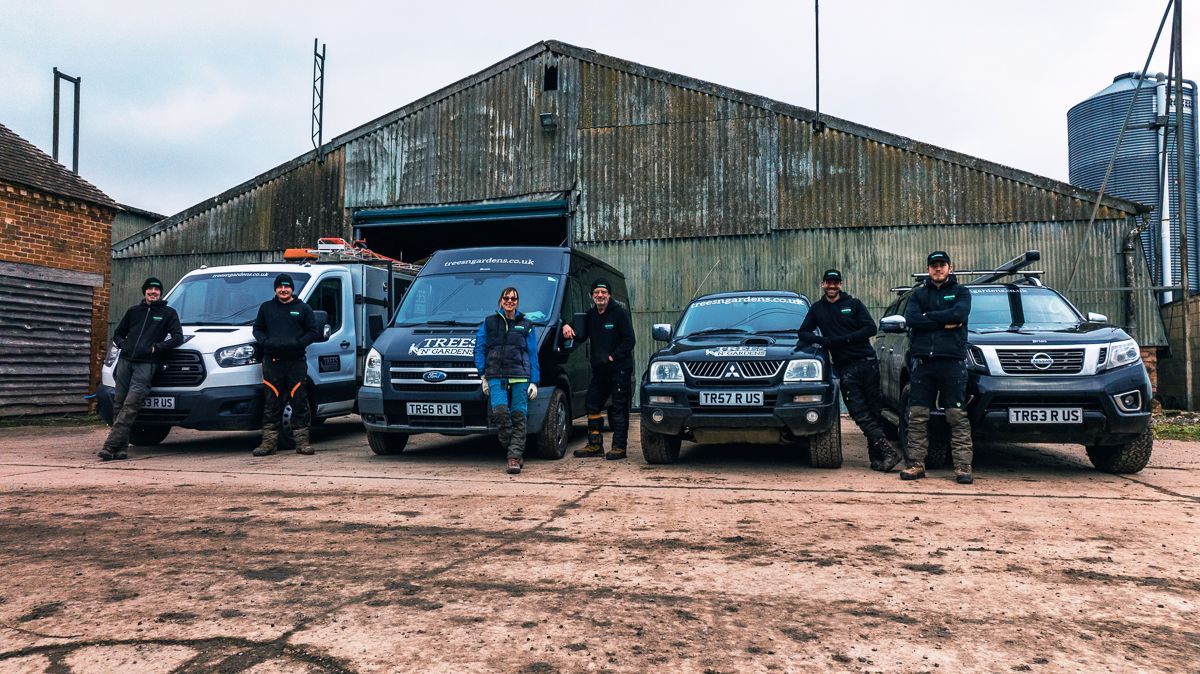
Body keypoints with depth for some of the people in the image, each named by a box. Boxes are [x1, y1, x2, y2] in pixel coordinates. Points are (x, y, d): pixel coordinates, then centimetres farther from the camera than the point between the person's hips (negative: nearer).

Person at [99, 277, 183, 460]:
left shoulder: (168, 313, 10)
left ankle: (110, 445, -17)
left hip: (146, 364, -4)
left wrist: (156, 348, -7)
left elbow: (178, 337, 3)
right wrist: (124, 345, 5)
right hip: (125, 361, 4)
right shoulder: (133, 311, 20)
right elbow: (117, 334, 26)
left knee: (131, 405, -14)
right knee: (119, 403, 1)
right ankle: (121, 447, 7)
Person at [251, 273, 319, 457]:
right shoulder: (266, 307, 14)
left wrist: (297, 343, -11)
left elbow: (313, 332, 6)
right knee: (271, 404, 2)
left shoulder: (303, 308, 8)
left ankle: (302, 442, 4)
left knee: (299, 403, -1)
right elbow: (257, 329, 17)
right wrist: (265, 342, -3)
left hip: (296, 361, -1)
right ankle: (269, 442, 6)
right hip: (272, 361, 1)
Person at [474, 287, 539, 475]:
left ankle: (514, 457, -4)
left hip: (520, 377, 1)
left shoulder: (526, 325, 16)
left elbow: (533, 355, 13)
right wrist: (483, 376, 3)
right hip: (496, 376, -1)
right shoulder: (488, 323, 16)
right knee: (500, 411, -20)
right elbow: (479, 350, 13)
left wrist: (534, 381, 5)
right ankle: (517, 453, -5)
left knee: (519, 416, -7)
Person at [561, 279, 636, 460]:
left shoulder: (620, 312, -7)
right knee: (592, 405, 9)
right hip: (599, 369, 7)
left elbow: (629, 340, -10)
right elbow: (581, 336, 6)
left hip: (619, 368, -7)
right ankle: (595, 445, 18)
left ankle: (619, 447, 3)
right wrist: (568, 329, -13)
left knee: (618, 409, -3)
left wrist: (613, 356, -15)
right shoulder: (590, 315, 13)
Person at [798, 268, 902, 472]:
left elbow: (870, 328, 0)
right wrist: (820, 340, -5)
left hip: (867, 362, -1)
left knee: (875, 409, -3)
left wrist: (845, 339, -11)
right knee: (860, 412, -10)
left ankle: (876, 455, 1)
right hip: (845, 368, 1)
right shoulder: (817, 309, 16)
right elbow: (802, 333, 15)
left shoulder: (853, 304, 9)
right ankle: (886, 450, -12)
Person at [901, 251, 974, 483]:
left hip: (952, 360, -2)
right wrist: (945, 323, -8)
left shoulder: (961, 292, 11)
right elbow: (910, 318, -3)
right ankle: (916, 464, 5)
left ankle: (963, 466, -1)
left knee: (958, 416, -4)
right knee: (917, 415, 0)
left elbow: (959, 314, -11)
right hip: (922, 360, 2)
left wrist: (928, 316, -6)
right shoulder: (918, 294, 16)